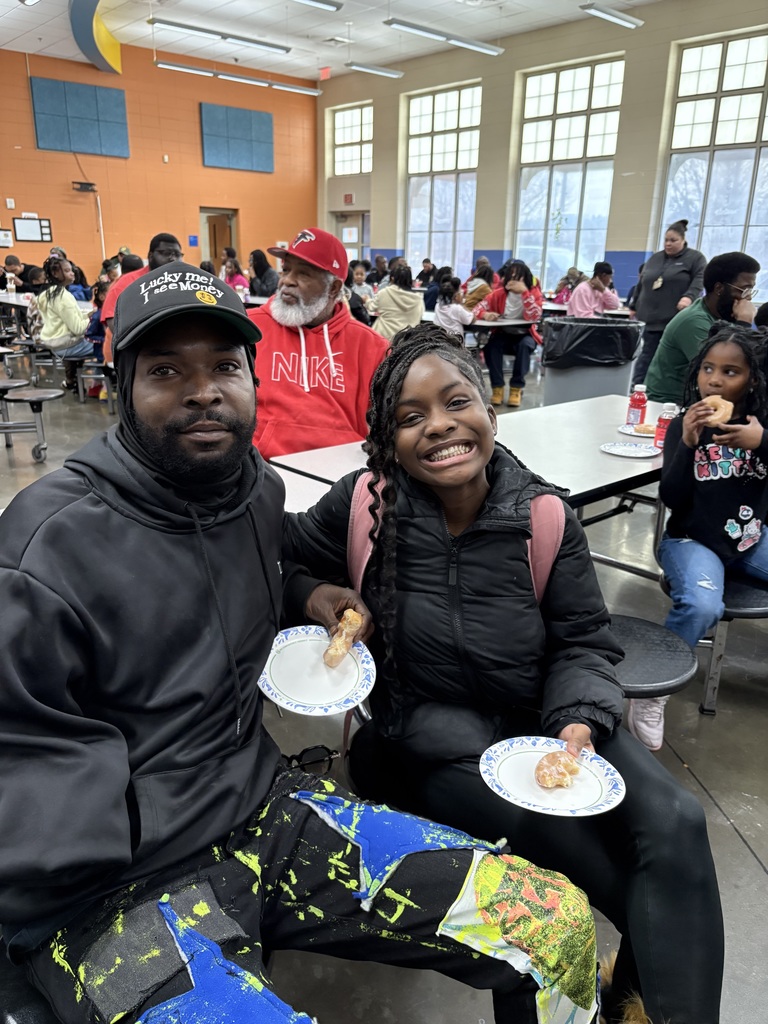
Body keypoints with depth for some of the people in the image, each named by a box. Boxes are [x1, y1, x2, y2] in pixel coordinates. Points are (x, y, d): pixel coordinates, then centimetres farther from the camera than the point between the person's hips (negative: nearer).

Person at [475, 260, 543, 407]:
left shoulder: (534, 292, -10)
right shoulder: (499, 293, -5)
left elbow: (535, 317, -24)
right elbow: (478, 308, -6)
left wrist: (524, 292, -29)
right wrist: (486, 314, -30)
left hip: (525, 335, -1)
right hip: (503, 334, 1)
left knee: (524, 345, -36)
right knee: (491, 344, -31)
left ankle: (517, 388, -22)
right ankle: (497, 387, -20)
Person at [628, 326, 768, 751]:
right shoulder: (684, 425, -7)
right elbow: (671, 498, -13)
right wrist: (688, 443, -26)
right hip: (692, 541, -4)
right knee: (701, 607, -31)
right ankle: (652, 692, -12)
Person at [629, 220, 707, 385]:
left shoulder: (695, 258, 3)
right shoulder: (654, 258, 18)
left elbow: (699, 280, -10)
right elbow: (641, 284, 23)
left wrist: (689, 297, -27)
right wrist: (634, 307, 24)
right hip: (652, 318, 4)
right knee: (647, 355, 3)